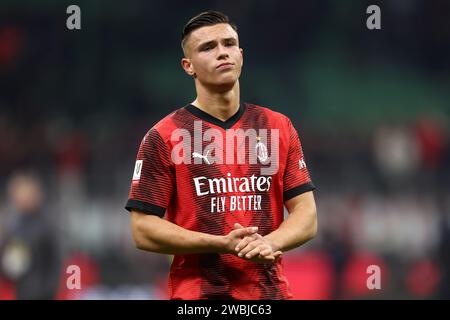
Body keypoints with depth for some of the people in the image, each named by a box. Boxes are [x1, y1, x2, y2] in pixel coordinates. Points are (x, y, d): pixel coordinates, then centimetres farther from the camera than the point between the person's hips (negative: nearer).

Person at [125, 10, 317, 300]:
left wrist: (268, 243, -14)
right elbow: (144, 229, -5)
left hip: (271, 292, 3)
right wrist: (221, 244, -16)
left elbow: (306, 216, 7)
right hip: (197, 295, -3)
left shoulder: (279, 127, 9)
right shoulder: (163, 137, -1)